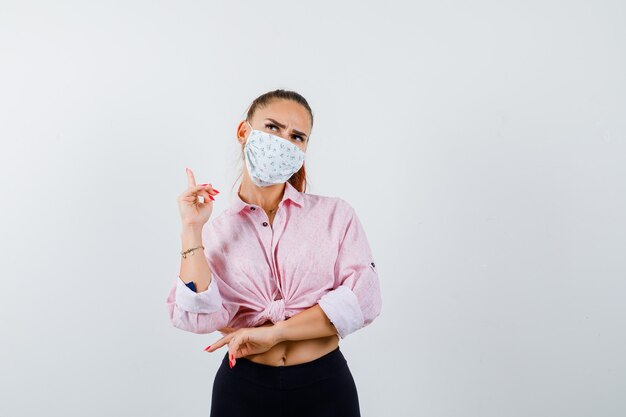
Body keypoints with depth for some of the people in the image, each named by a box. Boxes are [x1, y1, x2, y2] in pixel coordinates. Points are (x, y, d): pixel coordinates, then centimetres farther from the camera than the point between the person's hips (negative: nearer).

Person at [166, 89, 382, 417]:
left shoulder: (336, 214, -2)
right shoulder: (214, 232, 0)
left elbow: (362, 299, -13)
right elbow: (197, 318, -12)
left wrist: (272, 331, -15)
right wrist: (192, 230, -15)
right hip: (243, 389, 1)